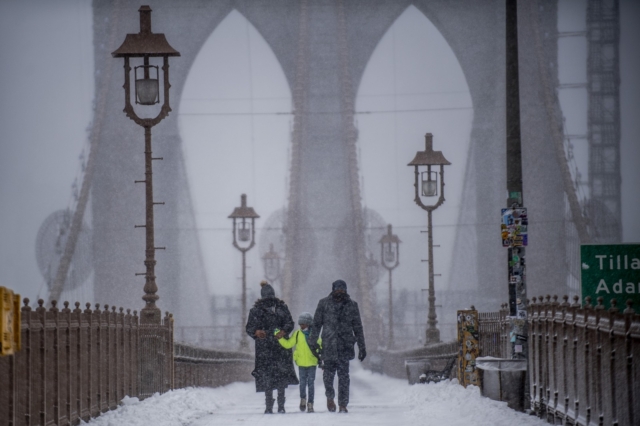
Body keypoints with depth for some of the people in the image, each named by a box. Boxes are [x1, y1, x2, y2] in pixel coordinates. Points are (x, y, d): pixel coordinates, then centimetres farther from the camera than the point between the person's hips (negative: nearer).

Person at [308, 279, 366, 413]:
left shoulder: (351, 305, 7)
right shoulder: (324, 303, 5)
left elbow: (358, 327, 11)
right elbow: (316, 323, 9)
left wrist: (362, 347, 9)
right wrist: (312, 341, 3)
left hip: (345, 346, 0)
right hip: (328, 345, 0)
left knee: (344, 376, -3)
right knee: (328, 373, 1)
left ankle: (343, 404, 2)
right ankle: (330, 396, 25)